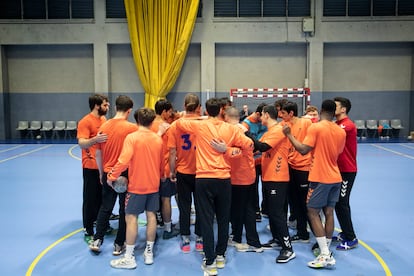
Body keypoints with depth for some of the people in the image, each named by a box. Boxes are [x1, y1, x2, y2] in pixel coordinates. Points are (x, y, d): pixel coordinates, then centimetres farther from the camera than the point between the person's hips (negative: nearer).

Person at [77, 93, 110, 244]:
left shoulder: (103, 119, 10)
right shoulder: (85, 121, -15)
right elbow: (81, 143, -24)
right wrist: (95, 139, -40)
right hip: (91, 167, -7)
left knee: (104, 197, 17)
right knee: (90, 198, 1)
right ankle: (88, 232, 12)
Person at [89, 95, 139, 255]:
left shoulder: (104, 126, 2)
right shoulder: (132, 128, -13)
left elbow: (98, 153, 8)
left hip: (108, 173, 4)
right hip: (126, 174, -4)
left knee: (105, 207, 19)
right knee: (125, 210, 9)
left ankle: (97, 240, 18)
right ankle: (119, 245, 17)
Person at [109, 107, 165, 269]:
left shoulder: (132, 137, -13)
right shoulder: (158, 139, 2)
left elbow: (124, 160, -21)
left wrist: (112, 176, -10)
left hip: (137, 185, -5)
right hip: (154, 184, 5)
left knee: (131, 217, 2)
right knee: (151, 216, 11)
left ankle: (129, 258, 6)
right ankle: (149, 253, 20)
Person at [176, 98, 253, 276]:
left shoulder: (199, 126, -4)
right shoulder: (231, 129, 1)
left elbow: (179, 123, 10)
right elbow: (250, 145, 4)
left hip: (204, 179, -2)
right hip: (224, 179, 2)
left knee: (206, 220, 2)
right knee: (223, 219, 16)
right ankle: (220, 256, 29)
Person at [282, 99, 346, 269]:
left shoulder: (315, 127, -12)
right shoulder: (341, 131, 7)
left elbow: (303, 150, -17)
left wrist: (289, 135, -8)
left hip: (320, 178, -6)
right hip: (335, 177, 7)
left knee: (313, 213, 0)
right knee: (329, 213, 11)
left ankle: (325, 255, -3)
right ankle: (326, 252, 17)